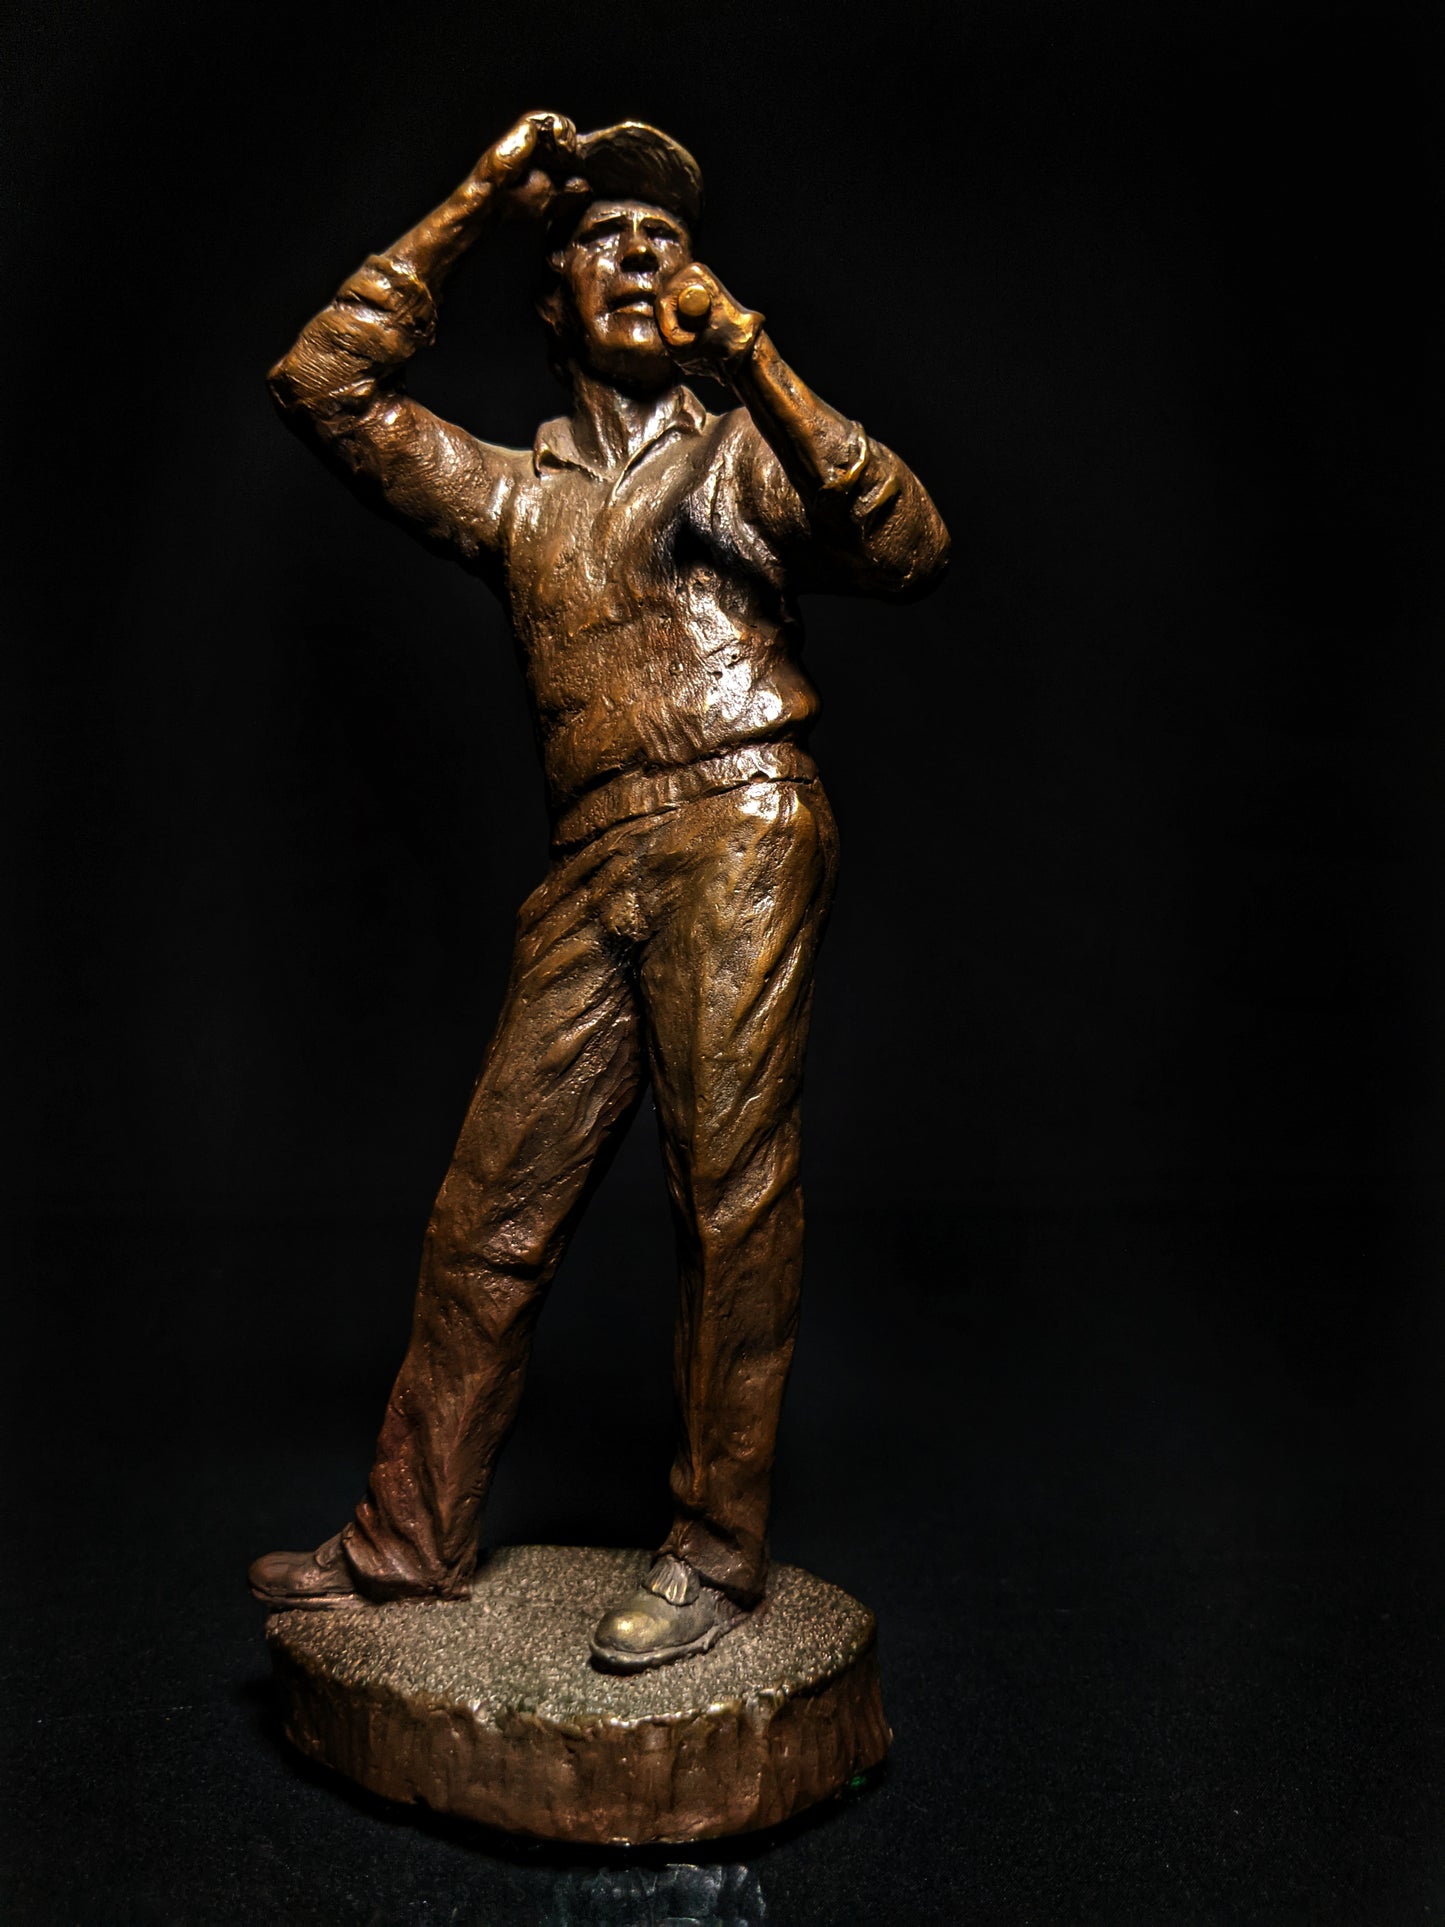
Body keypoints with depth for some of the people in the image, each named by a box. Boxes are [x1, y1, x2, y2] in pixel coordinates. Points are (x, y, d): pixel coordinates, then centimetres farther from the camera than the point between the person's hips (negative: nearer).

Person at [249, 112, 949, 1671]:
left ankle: (720, 1548, 7)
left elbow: (909, 550, -3)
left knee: (732, 1190, -6)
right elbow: (324, 384, 15)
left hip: (739, 826, -3)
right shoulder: (513, 492, 24)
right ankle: (408, 1541, 16)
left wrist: (754, 361, -8)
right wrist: (472, 207, 14)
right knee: (491, 1208, 4)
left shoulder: (750, 456, 15)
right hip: (591, 866, 4)